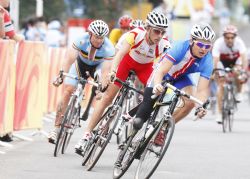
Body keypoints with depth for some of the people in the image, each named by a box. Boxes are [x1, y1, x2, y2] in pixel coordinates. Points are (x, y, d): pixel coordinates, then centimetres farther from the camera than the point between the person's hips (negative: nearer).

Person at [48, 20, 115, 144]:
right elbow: (70, 59, -38)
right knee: (68, 91, -13)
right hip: (81, 63, 0)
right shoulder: (82, 40, -33)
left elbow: (105, 71, -37)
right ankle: (57, 128, -10)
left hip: (98, 66, 0)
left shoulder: (108, 48, -34)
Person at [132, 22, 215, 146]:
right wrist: (157, 85, -64)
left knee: (190, 102, -21)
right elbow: (161, 71, -43)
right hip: (164, 74, -3)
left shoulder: (207, 61, -27)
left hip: (181, 78, 3)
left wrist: (200, 106, -50)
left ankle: (163, 127, -2)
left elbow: (202, 89, -30)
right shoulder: (180, 48, -36)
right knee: (149, 101, -20)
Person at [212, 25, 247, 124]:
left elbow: (244, 57, -43)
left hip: (236, 60, 0)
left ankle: (238, 93, 0)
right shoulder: (218, 43, -36)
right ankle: (220, 113, -4)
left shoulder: (239, 42, -34)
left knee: (238, 74, -30)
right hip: (223, 61, 0)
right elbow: (215, 60, -42)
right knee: (221, 85, -10)